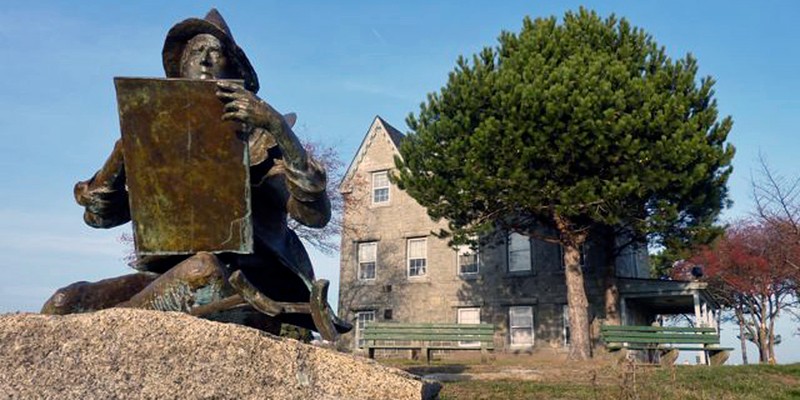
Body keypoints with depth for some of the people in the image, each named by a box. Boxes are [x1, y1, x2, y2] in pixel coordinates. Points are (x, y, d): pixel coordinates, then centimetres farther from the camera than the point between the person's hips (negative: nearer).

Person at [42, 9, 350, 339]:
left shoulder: (259, 141, 7)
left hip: (247, 286, -3)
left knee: (203, 271, -36)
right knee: (63, 304, -19)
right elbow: (98, 214, 14)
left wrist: (278, 126, -18)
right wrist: (123, 150, -4)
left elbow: (317, 215, -9)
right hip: (169, 279, 4)